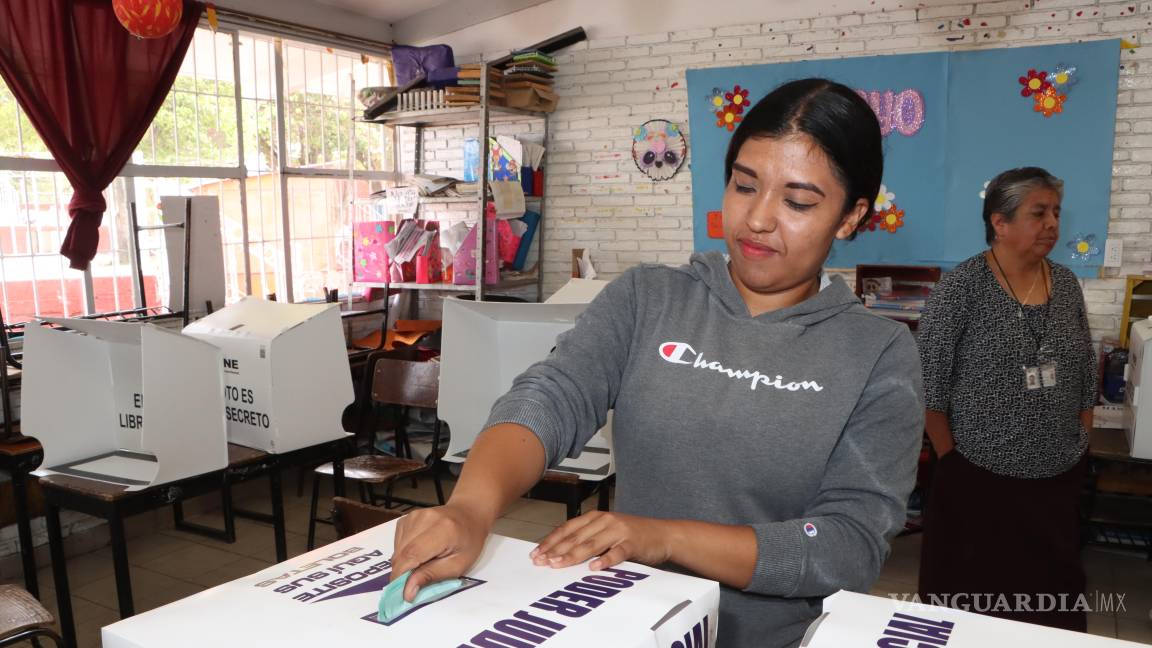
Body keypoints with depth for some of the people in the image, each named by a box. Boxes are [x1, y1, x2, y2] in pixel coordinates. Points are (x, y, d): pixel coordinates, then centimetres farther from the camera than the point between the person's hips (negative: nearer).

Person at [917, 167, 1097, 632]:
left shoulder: (1066, 284, 5)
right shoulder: (961, 287, -13)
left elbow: (1085, 376, 12)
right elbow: (928, 383, -12)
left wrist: (1080, 445, 10)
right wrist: (951, 457, -9)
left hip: (1059, 478, 5)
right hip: (979, 479, -5)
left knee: (1052, 595, 16)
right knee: (972, 596, 9)